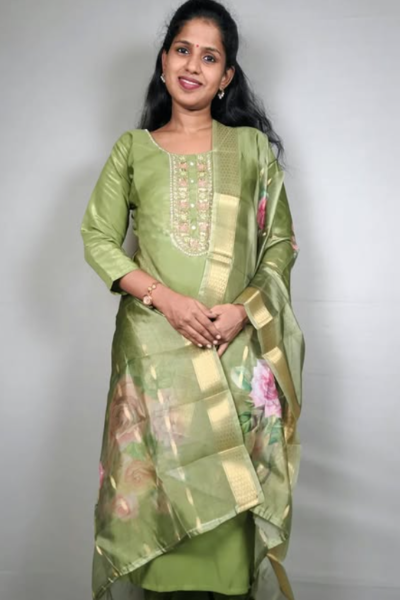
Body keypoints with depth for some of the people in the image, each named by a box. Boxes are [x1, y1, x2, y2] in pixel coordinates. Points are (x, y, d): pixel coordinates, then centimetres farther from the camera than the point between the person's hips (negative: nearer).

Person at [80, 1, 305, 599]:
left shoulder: (252, 147, 9)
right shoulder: (132, 149, 9)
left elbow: (280, 243, 8)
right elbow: (98, 238, 3)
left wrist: (243, 309, -10)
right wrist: (165, 298, -11)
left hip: (237, 347, 0)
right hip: (153, 344, 0)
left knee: (233, 495, 2)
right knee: (152, 482, 3)